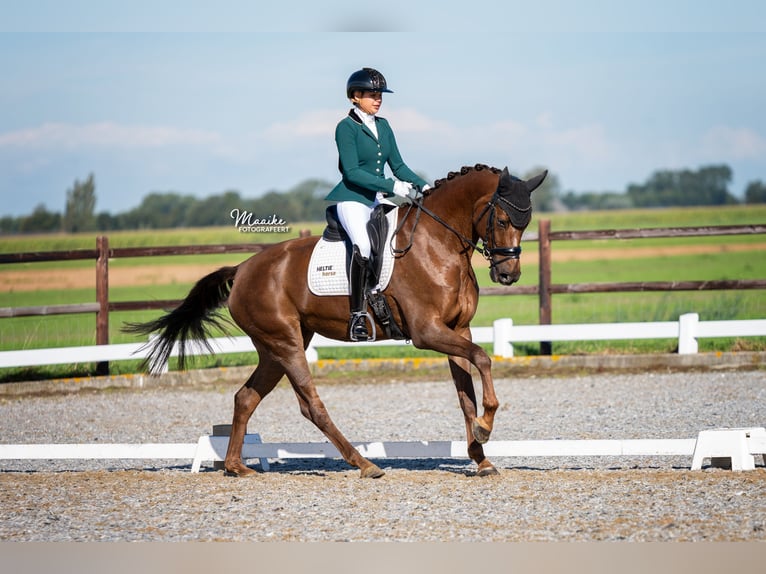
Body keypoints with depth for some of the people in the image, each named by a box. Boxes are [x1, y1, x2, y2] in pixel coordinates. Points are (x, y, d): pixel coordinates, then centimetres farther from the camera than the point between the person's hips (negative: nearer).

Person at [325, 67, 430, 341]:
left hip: (379, 200, 8)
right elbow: (352, 172, -16)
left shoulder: (383, 126, 13)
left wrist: (422, 185, -1)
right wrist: (392, 185, -22)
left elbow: (398, 165, 16)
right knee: (363, 245, -30)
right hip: (352, 200, -8)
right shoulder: (346, 127, -8)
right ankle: (358, 316, -29)